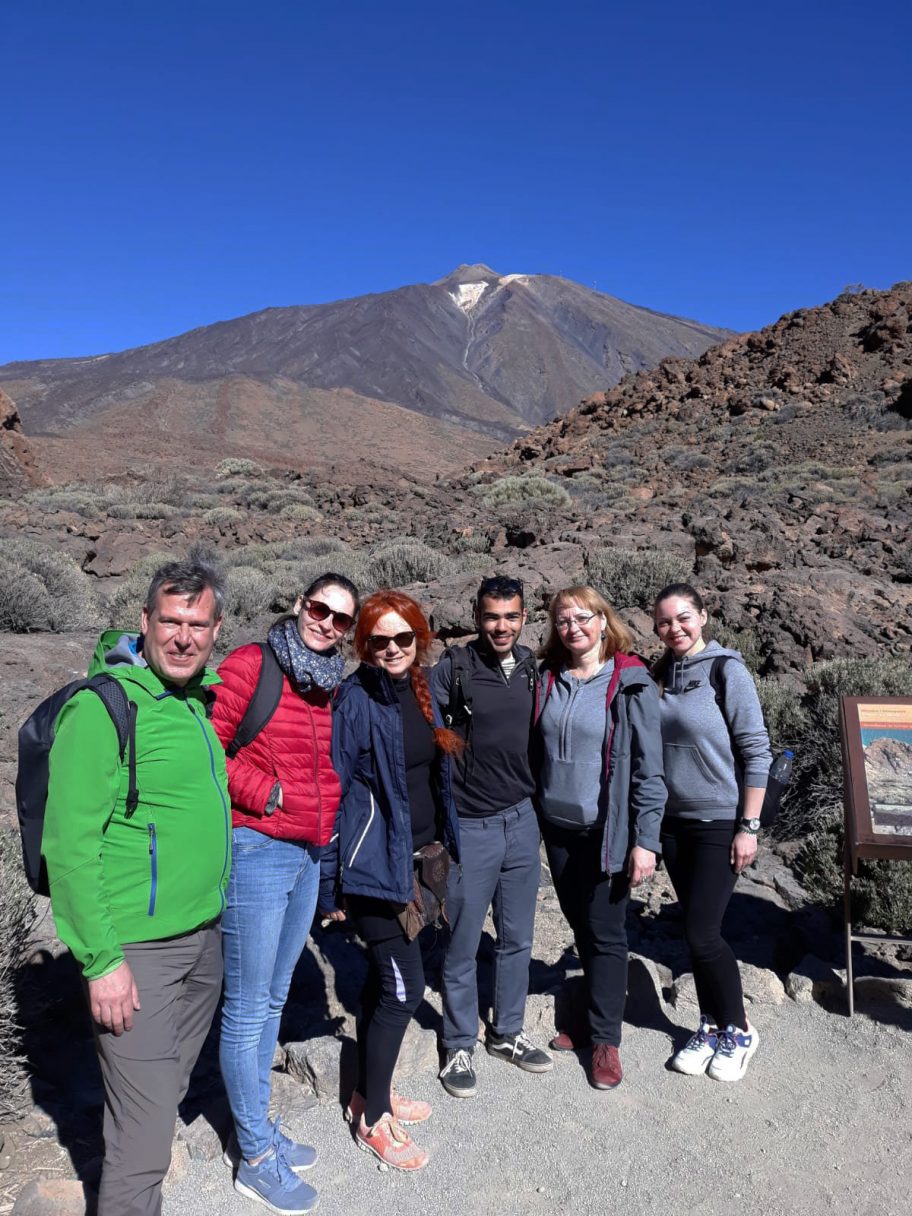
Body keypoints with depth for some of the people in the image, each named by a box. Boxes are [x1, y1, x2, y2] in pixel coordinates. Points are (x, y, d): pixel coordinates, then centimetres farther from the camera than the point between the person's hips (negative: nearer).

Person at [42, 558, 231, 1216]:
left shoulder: (200, 700, 7)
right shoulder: (104, 706, -17)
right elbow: (70, 844, -18)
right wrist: (101, 960, -17)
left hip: (205, 938, 8)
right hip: (138, 950, -7)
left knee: (167, 1089, 23)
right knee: (143, 1130, 1)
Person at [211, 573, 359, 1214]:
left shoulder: (330, 686, 10)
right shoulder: (250, 666, -13)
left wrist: (329, 815, 9)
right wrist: (266, 795, -15)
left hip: (308, 855, 8)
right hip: (256, 851, -7)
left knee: (274, 999, 20)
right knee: (248, 1009, 7)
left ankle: (255, 1127, 38)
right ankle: (255, 1158, 24)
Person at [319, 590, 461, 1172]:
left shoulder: (420, 690, 5)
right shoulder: (356, 700, -17)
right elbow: (332, 792, -16)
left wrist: (445, 847, 14)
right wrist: (328, 883, -14)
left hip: (417, 858, 7)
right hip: (376, 863, -7)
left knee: (385, 981, 19)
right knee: (404, 988, -2)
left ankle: (370, 1092, 36)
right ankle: (374, 1118, 19)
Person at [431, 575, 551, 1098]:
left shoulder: (533, 670, 3)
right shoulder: (453, 669, -13)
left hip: (523, 821, 5)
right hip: (470, 826, -4)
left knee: (517, 939, 17)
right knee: (463, 944, 9)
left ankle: (507, 1032, 37)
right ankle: (459, 1046, 28)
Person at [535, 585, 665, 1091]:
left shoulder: (630, 684, -11)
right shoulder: (548, 680, 3)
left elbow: (648, 766, -11)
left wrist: (645, 840, -13)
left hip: (606, 830, -5)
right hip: (558, 827, 5)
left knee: (606, 933, 4)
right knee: (580, 926, 16)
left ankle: (605, 1039, 20)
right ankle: (597, 1015, 34)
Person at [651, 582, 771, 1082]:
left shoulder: (726, 670, -11)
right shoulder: (661, 674, 4)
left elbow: (755, 751, -11)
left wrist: (749, 826, -13)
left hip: (720, 822, -5)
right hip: (674, 820, 5)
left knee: (702, 932, -4)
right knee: (695, 931, 12)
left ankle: (738, 1031, 19)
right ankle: (710, 1026, 29)